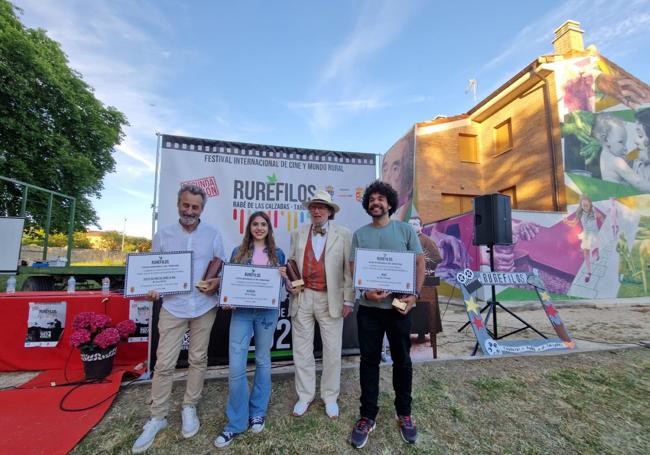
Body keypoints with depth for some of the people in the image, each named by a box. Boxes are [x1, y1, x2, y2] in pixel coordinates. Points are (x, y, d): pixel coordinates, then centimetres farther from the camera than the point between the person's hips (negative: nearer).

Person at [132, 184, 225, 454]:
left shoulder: (213, 234, -1)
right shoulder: (163, 235, 1)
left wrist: (217, 282, -17)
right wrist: (151, 290, -13)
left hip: (204, 307, 0)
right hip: (173, 308, 0)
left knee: (198, 359, 13)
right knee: (164, 363, 4)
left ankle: (189, 408, 32)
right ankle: (157, 417, 25)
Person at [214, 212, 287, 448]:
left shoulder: (277, 254, 7)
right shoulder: (238, 251, 7)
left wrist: (284, 276, -11)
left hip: (267, 312, 0)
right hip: (241, 311, 0)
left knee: (262, 360, 13)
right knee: (236, 366, -3)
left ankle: (258, 412, 32)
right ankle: (236, 421, 16)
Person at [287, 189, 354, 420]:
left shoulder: (344, 235, -3)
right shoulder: (298, 234, 7)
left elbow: (349, 270, -3)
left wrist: (348, 300, -6)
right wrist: (289, 284, -5)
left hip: (331, 299, -2)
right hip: (302, 298, 3)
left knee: (332, 351, 10)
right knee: (302, 350, 12)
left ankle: (330, 397, 31)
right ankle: (305, 396, 32)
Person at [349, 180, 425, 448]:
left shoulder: (405, 230, 3)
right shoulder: (359, 234, 5)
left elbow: (420, 262, 1)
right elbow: (353, 268, 2)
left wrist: (415, 295, -10)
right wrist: (365, 292, -15)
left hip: (399, 305, 0)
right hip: (369, 306, 1)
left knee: (402, 360, 14)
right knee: (369, 361, 10)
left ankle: (404, 414, 35)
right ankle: (367, 417, 26)